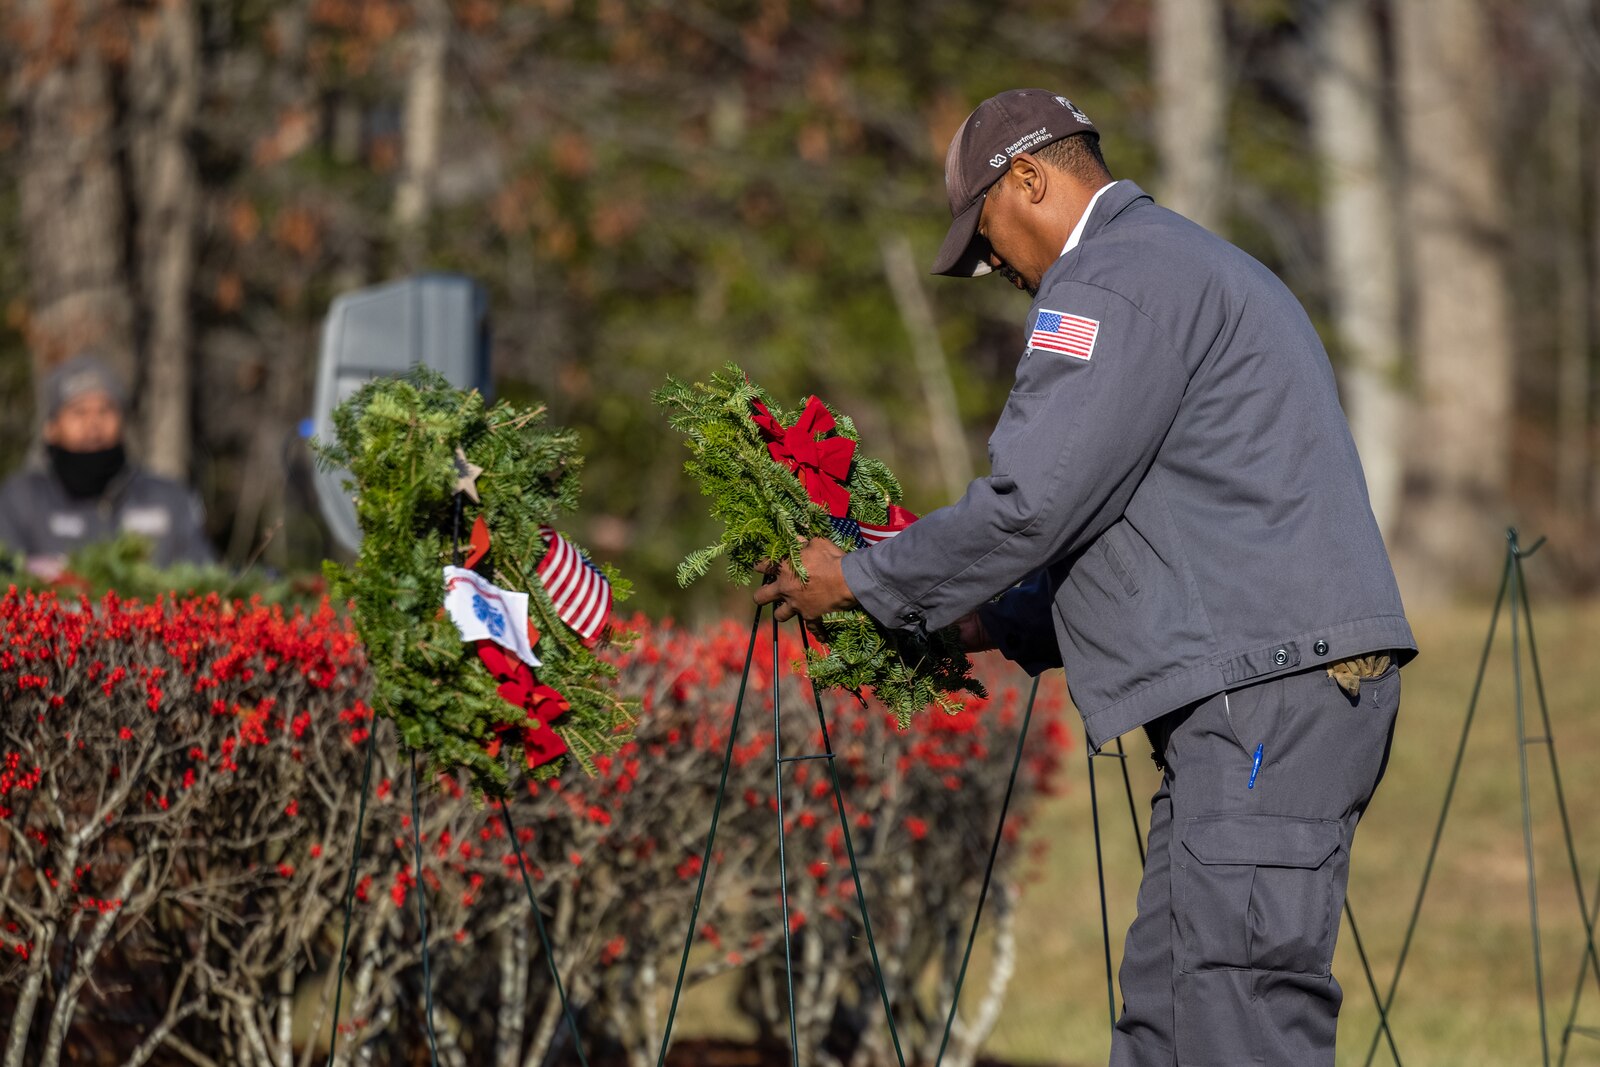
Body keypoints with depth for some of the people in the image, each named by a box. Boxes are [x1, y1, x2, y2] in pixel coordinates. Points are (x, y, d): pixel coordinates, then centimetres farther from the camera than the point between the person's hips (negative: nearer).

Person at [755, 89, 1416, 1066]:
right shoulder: (1190, 265, 28)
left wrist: (861, 581, 0)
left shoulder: (1114, 280, -7)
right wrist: (993, 622, 26)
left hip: (1266, 683, -11)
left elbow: (1034, 502, -13)